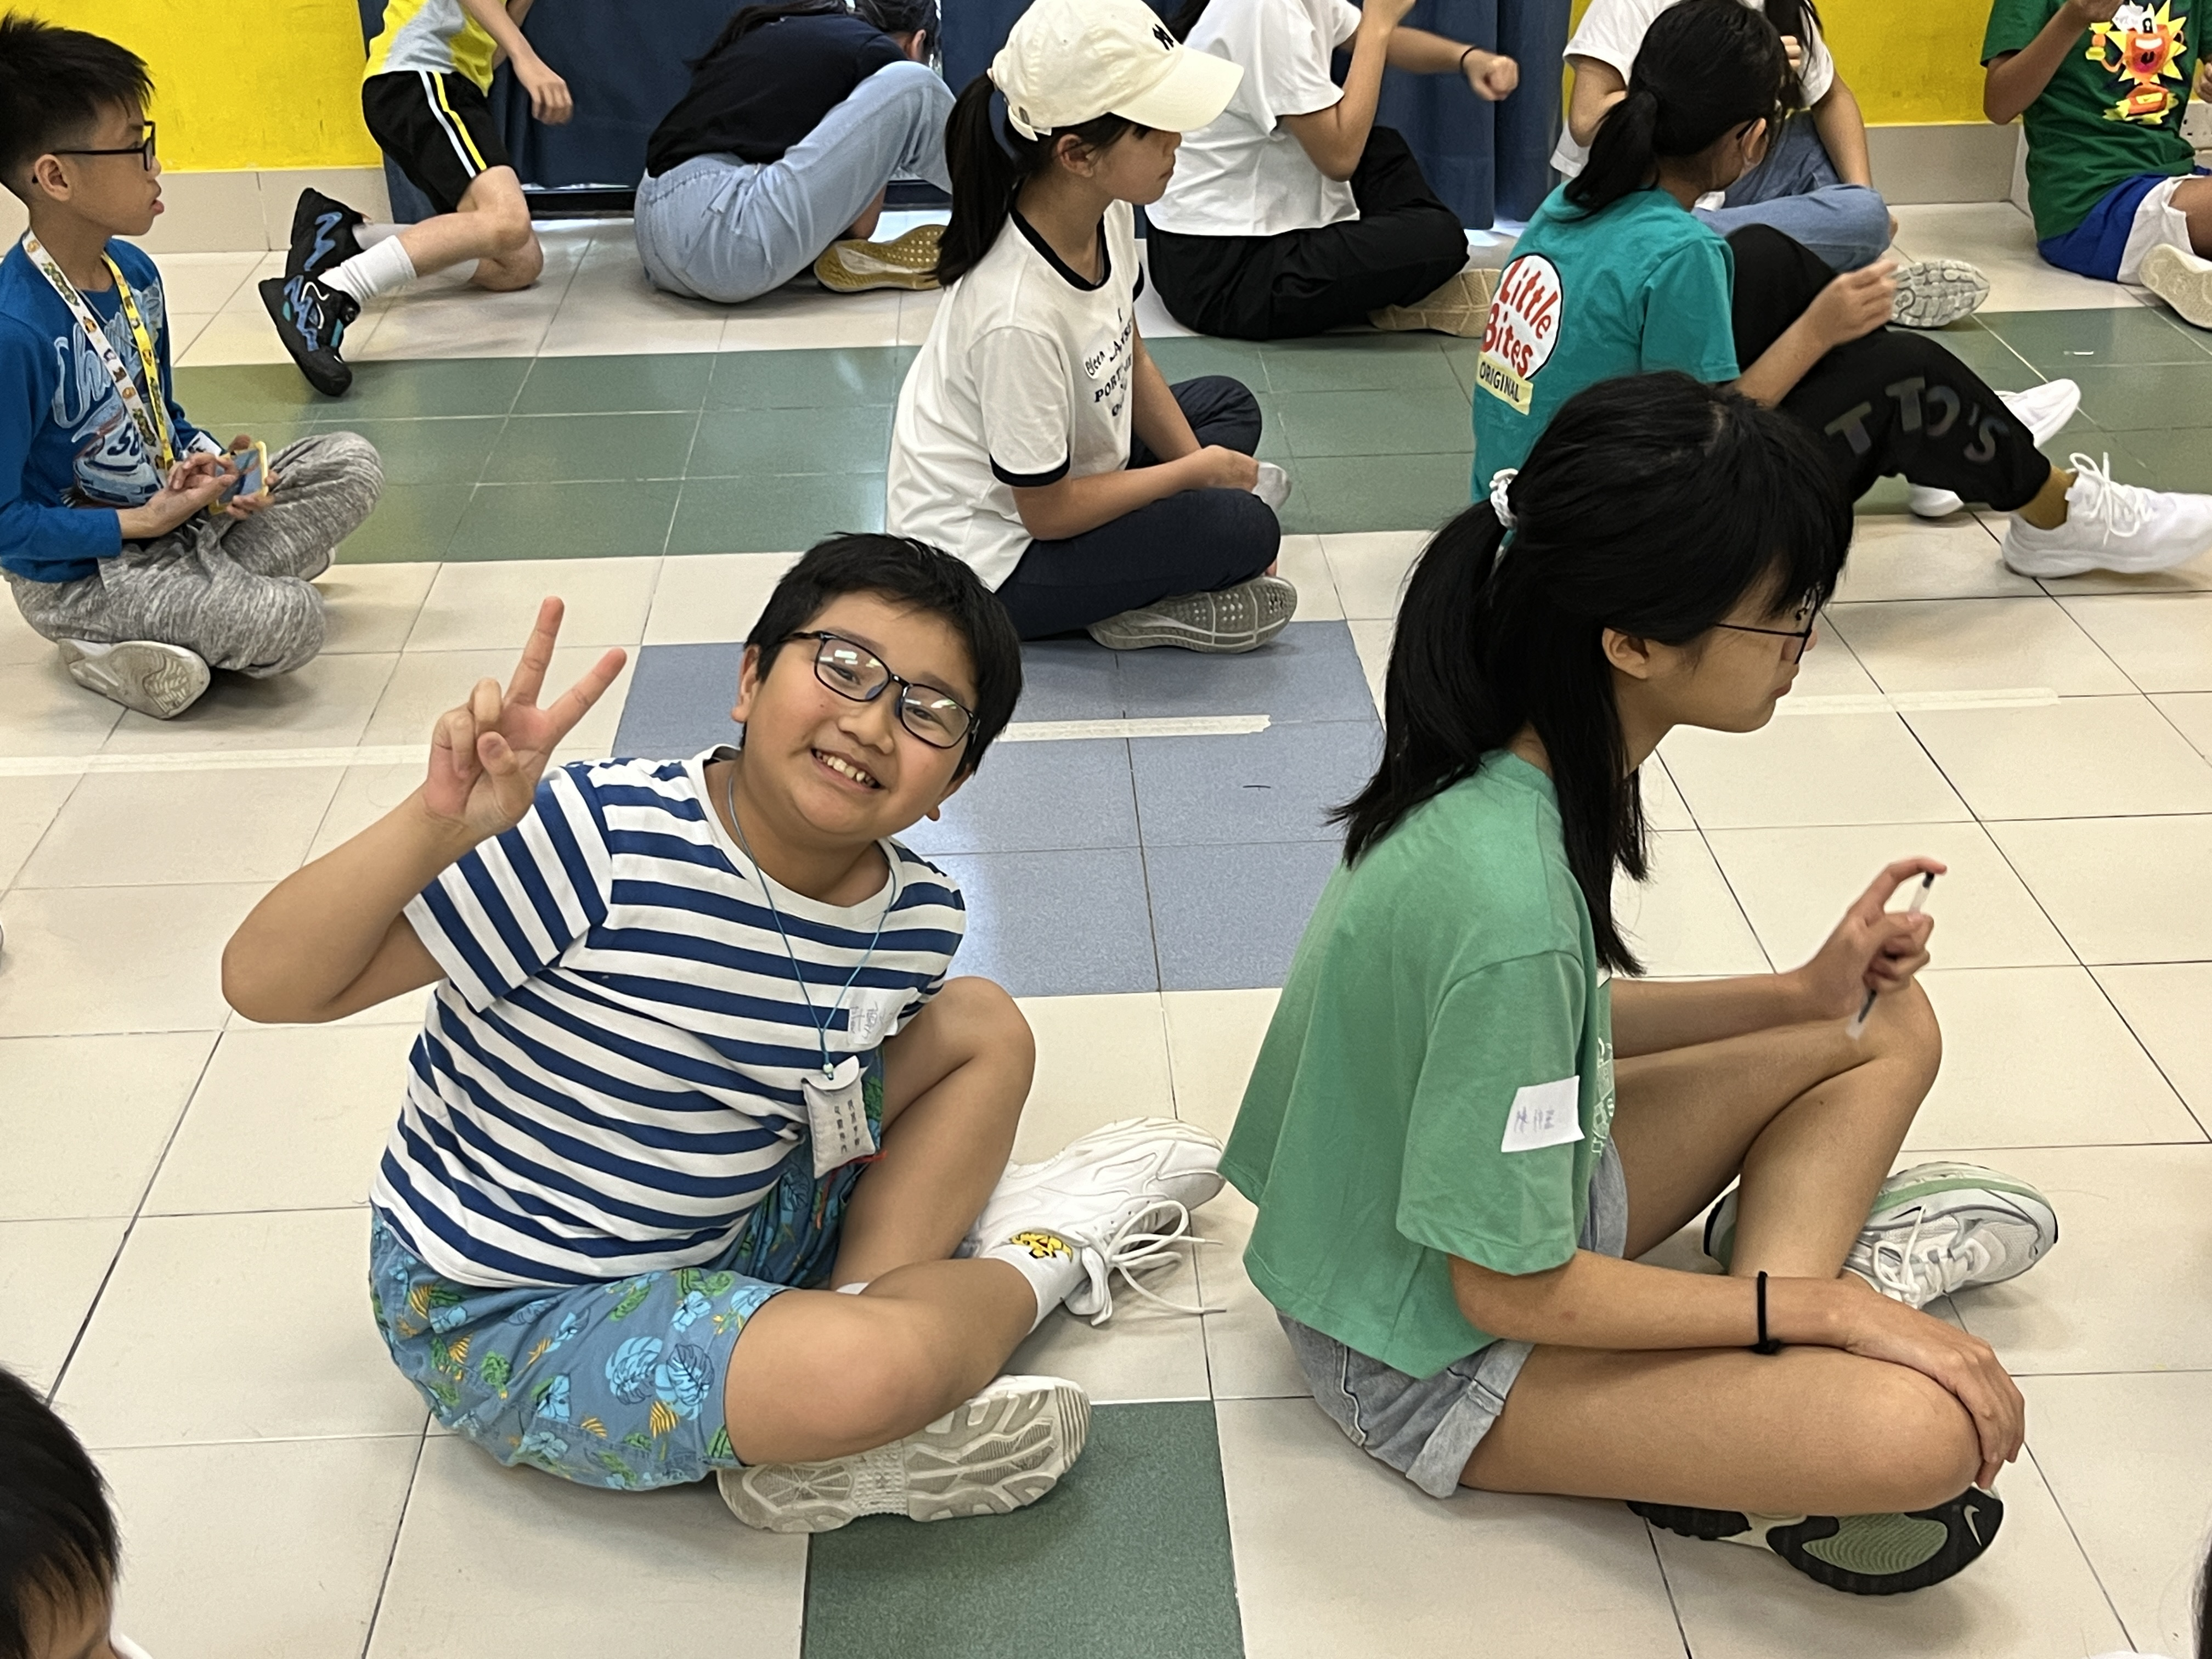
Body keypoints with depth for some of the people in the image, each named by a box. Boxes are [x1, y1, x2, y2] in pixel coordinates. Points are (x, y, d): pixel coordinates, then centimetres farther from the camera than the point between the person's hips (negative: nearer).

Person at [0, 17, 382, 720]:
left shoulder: (135, 272, 0)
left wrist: (208, 461, -5)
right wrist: (144, 522, -19)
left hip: (169, 506, 8)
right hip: (77, 572, -8)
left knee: (352, 463, 1)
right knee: (290, 620, -27)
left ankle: (209, 587, -6)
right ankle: (106, 649, -6)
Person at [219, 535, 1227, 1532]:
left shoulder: (917, 922, -7)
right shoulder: (603, 840, -27)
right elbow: (265, 983, -28)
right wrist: (438, 824, -43)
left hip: (722, 1239, 7)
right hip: (502, 1321, -7)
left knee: (985, 1027, 10)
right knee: (884, 1365, -31)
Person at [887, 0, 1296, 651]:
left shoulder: (1107, 210, -12)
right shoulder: (1019, 315, -35)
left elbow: (1132, 363, 6)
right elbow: (1047, 512, -23)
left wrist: (1204, 472, -2)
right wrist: (1199, 470, -12)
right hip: (992, 561, -9)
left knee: (1229, 405, 15)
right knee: (1240, 529, -20)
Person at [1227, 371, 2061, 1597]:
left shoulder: (1513, 767, -9)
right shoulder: (1509, 903, -34)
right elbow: (1514, 1294, -25)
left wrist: (1800, 995, -1)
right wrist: (1816, 1310, -16)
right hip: (1431, 1353, -9)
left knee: (1888, 1031, 9)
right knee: (1926, 1432, -29)